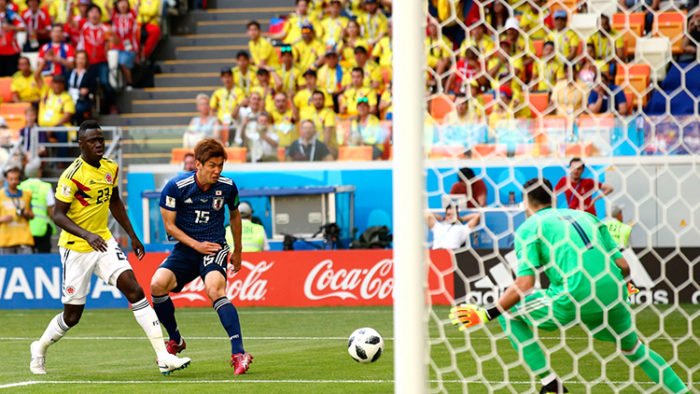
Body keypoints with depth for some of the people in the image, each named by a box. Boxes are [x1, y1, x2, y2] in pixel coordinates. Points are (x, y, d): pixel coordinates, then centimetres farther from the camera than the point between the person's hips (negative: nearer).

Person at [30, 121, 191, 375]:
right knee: (72, 316, 3)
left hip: (104, 242, 5)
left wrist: (133, 236, 21)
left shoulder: (111, 168, 5)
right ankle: (40, 349, 34)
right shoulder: (73, 175, -17)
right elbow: (58, 216, -18)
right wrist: (86, 235, -32)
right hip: (76, 248, -5)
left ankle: (164, 357, -19)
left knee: (134, 290, -14)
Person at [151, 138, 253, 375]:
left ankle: (238, 353, -36)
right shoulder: (176, 186, -9)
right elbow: (169, 225, -3)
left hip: (214, 248, -1)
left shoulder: (227, 187, -2)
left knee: (215, 289, -31)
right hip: (185, 248, 1)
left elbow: (234, 215, 18)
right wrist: (196, 245, -15)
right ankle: (175, 341, 3)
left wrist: (237, 252, 26)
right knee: (157, 284, -23)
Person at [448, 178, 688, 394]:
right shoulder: (587, 217, 23)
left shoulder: (529, 227, 7)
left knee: (508, 311, 12)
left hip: (573, 300, -6)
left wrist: (487, 313, 0)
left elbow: (524, 284, -6)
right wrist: (623, 286, 39)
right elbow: (623, 265, 17)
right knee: (635, 349, 32)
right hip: (613, 300, 6)